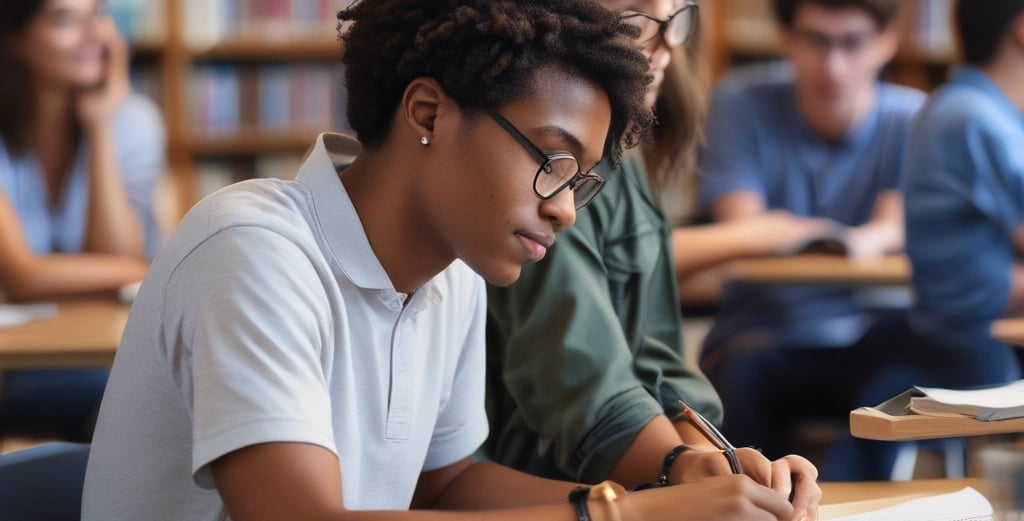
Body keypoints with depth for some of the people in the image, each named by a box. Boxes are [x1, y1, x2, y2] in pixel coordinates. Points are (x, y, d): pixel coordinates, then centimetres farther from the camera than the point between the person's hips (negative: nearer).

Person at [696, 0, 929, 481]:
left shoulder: (913, 119, -1)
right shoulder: (741, 102, -3)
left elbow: (897, 228, -16)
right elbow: (741, 231, -13)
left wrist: (865, 241, -43)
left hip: (871, 329, 1)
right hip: (765, 329, -1)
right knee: (742, 363, -35)